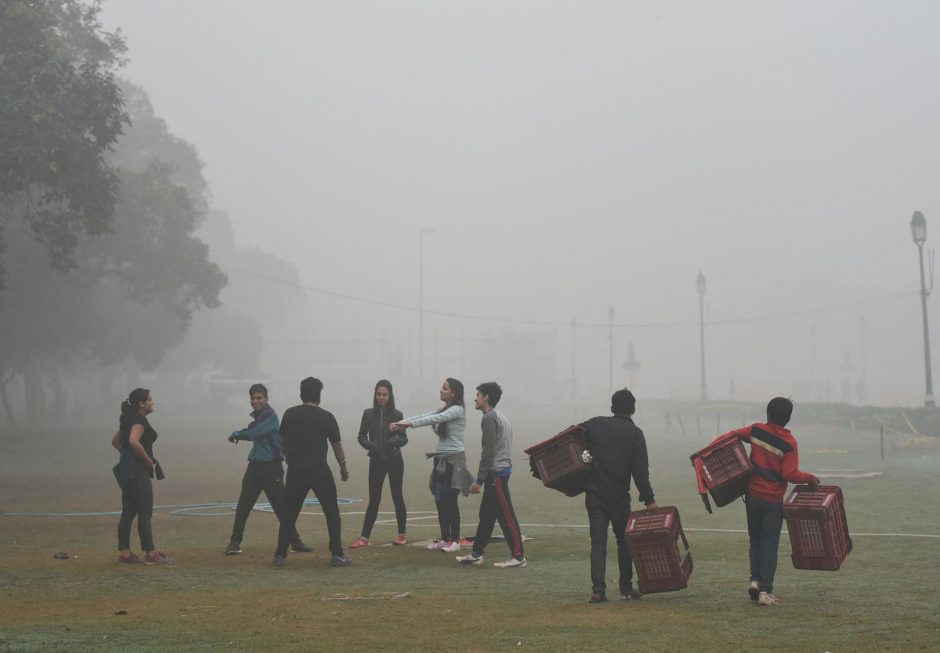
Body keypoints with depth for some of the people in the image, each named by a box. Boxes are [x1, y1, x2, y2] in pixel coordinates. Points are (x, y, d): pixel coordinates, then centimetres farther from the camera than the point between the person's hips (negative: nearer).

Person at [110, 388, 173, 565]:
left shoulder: (129, 419, 17)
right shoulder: (140, 420, -13)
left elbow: (115, 441, 26)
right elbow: (133, 441, -28)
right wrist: (149, 461, -18)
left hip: (128, 470, 10)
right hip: (138, 471, -10)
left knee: (128, 513, 9)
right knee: (145, 513, -8)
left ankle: (125, 553, 11)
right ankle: (150, 554, -7)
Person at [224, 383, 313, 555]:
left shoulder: (270, 416, -13)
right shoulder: (257, 416, 13)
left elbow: (252, 434, -20)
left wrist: (236, 434, -4)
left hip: (271, 468, -7)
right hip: (255, 466, 7)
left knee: (282, 507, -2)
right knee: (243, 506, 2)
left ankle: (295, 541, 8)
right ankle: (235, 542, 10)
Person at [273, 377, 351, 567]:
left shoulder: (290, 414, 1)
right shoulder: (327, 417, -4)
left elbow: (283, 441, 10)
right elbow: (336, 445, 2)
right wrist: (344, 469, 15)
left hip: (296, 470, 2)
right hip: (319, 470, -2)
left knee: (289, 514, 10)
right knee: (332, 512, 8)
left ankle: (280, 555, 7)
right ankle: (337, 555, 5)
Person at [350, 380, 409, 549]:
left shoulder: (396, 415, -3)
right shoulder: (368, 414, 1)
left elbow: (404, 438, -1)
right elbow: (361, 436, 5)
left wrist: (393, 442, -21)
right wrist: (370, 445, -14)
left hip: (394, 460, -1)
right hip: (376, 461, 1)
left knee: (397, 497, 6)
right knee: (374, 499, 2)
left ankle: (402, 535, 18)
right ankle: (364, 537, 3)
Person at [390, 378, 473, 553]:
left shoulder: (457, 410, -11)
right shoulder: (443, 409, 15)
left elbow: (435, 419, -24)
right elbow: (425, 416, 3)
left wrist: (409, 424, -32)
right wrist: (402, 422, -11)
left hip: (453, 460, -8)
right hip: (441, 460, 8)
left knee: (450, 501, -4)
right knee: (440, 501, 9)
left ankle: (455, 540, 3)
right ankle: (444, 538, 17)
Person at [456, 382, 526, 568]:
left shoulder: (489, 418, -13)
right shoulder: (499, 416, 18)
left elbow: (488, 452, -19)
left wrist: (479, 479, -16)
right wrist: (483, 478, 21)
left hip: (496, 472, -10)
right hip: (500, 471, 10)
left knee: (506, 516, -6)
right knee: (486, 514, 13)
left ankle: (518, 556, -3)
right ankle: (476, 554, 19)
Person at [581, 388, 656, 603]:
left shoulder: (594, 424, 2)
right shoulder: (635, 433, -3)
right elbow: (640, 471, -9)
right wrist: (649, 500, -8)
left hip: (594, 494, 1)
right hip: (619, 496, -1)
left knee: (598, 542, 2)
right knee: (624, 540, 15)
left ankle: (598, 589, -7)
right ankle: (626, 588, 19)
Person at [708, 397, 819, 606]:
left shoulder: (756, 430, 0)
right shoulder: (789, 442, -10)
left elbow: (730, 436, 3)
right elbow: (790, 473, -14)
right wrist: (811, 479, 1)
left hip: (753, 495, 3)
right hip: (774, 500, -3)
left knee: (755, 540, 17)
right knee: (770, 545, 1)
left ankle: (755, 579, 2)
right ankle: (766, 591, -3)